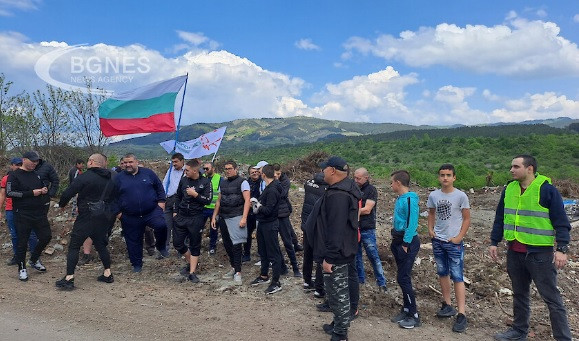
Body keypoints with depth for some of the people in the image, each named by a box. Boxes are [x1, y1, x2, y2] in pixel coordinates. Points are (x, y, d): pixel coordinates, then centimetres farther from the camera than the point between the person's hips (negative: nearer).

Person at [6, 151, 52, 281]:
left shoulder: (37, 174, 12)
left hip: (39, 213, 5)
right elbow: (9, 192, -15)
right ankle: (22, 268, 18)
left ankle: (34, 260, 27)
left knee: (46, 236, 5)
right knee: (22, 241, 3)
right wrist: (32, 193, -18)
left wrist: (44, 191, 3)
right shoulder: (14, 175, -5)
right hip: (23, 215, -5)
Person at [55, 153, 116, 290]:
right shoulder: (110, 179, 10)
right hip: (104, 217, 7)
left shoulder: (85, 176, -11)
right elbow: (114, 199, 17)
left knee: (74, 246, 2)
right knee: (101, 244, 19)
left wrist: (62, 204, 8)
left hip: (87, 217, -6)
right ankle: (107, 274, 20)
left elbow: (68, 192, -10)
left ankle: (69, 278, 0)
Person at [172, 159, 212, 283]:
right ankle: (190, 263, 31)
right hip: (181, 217, 4)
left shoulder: (205, 182, -8)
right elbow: (178, 196, 15)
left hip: (196, 218, -4)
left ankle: (192, 272, 12)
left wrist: (195, 194, -18)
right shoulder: (183, 180, 3)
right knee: (177, 243, 8)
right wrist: (175, 211, 11)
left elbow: (208, 200, -11)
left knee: (195, 245, 4)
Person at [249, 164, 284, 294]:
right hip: (262, 223, 10)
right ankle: (264, 276, 36)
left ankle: (276, 283, 8)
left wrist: (258, 205, -12)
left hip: (270, 225, -10)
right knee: (263, 251, 21)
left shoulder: (272, 190, -22)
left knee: (273, 254, -1)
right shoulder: (268, 188, 8)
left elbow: (268, 210, -25)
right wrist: (257, 204, -2)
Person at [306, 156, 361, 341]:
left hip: (336, 255, -11)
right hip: (342, 251, 11)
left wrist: (329, 257, -24)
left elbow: (336, 230, -29)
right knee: (339, 291, 22)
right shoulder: (345, 189, 9)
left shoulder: (338, 195, -25)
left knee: (337, 293, 3)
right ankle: (338, 326, 38)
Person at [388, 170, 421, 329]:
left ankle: (414, 316, 7)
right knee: (402, 278, 15)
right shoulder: (400, 198, 9)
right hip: (398, 241, 9)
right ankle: (406, 310, 26)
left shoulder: (410, 199, -18)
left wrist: (405, 244, -18)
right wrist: (396, 241, 14)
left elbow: (412, 223, -20)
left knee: (403, 279, -4)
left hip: (407, 242, -9)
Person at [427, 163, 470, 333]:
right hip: (437, 241, 5)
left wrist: (459, 237, -12)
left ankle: (461, 315, -2)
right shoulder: (433, 195, 1)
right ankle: (447, 306, 29)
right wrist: (430, 229, 2)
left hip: (454, 243, -5)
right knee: (442, 274, 15)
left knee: (457, 277, -5)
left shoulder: (461, 196, -10)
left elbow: (466, 219, -4)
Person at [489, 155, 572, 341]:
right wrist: (493, 242, 11)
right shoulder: (509, 189, 6)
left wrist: (562, 249, -16)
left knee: (551, 297, 2)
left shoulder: (547, 189, -10)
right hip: (514, 252, 6)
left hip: (540, 253, -6)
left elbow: (561, 222, -9)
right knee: (519, 294, 18)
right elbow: (500, 219, 13)